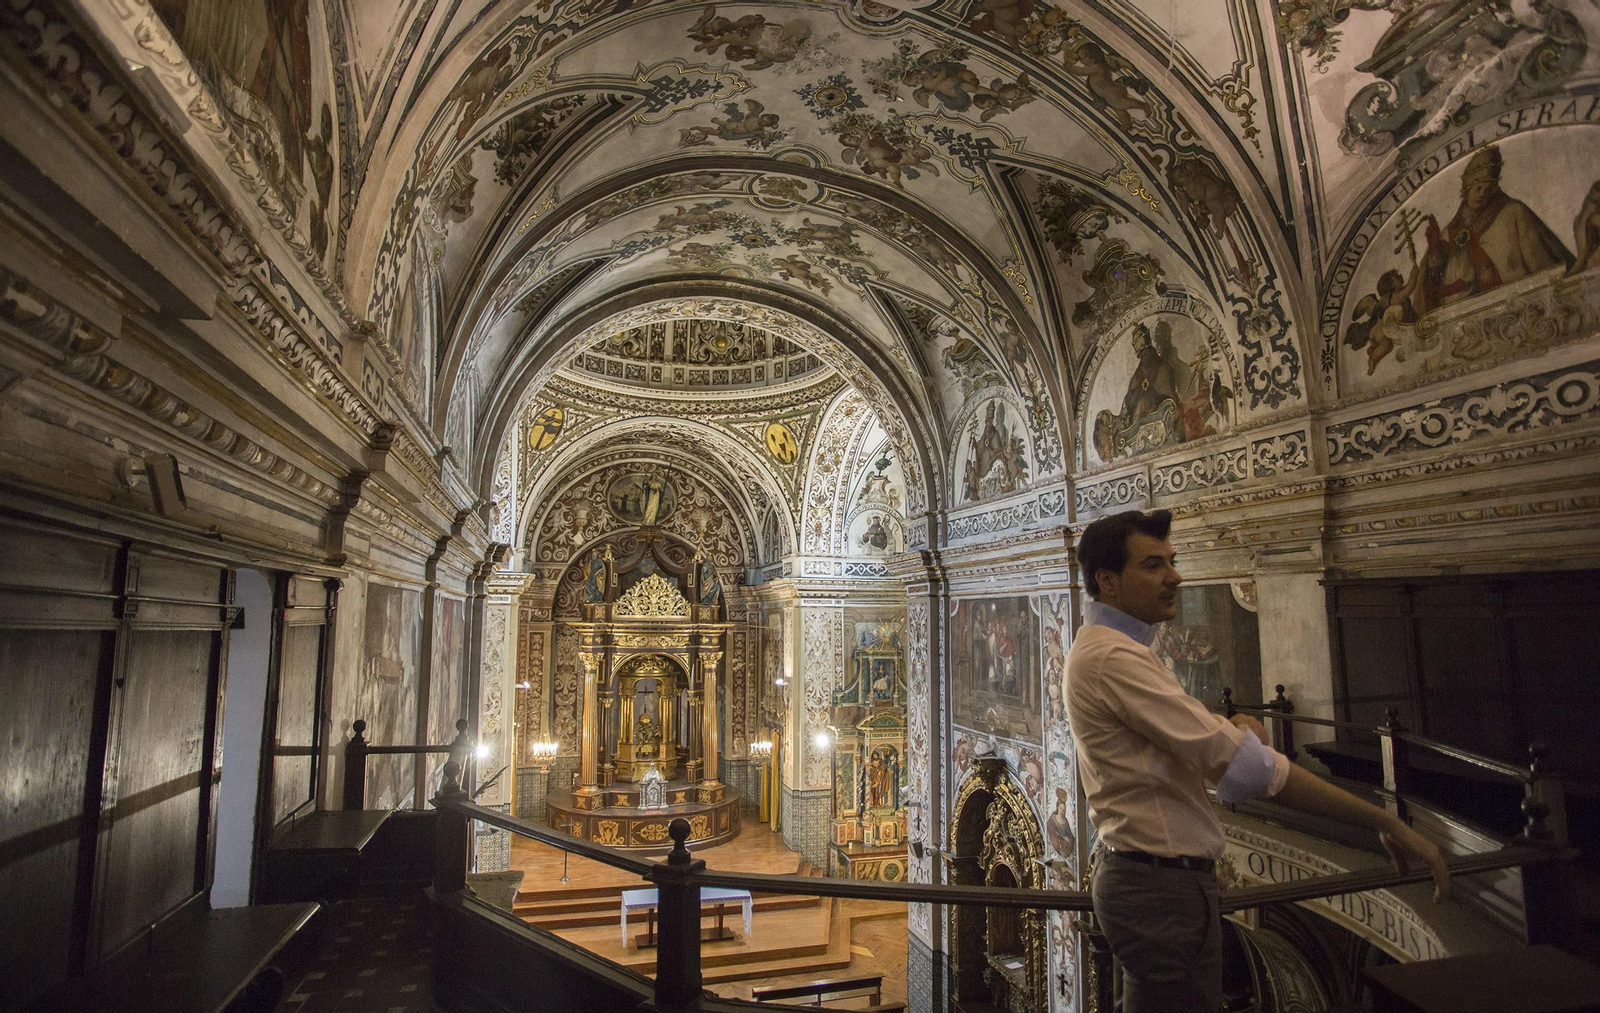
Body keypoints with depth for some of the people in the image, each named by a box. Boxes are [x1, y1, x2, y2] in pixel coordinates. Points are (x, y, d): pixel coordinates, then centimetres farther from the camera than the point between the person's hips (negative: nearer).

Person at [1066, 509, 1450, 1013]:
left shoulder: (1102, 648, 10)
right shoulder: (1113, 657, -24)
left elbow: (1187, 741, 15)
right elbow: (1244, 766, -26)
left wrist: (1234, 729, -8)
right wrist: (1384, 821, -19)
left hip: (1142, 874, 10)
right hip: (1164, 887, -10)